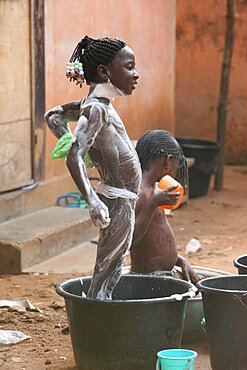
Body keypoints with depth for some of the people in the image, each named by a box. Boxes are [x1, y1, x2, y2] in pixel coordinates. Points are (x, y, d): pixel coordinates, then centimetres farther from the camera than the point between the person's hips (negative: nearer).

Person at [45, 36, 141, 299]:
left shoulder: (95, 105, 10)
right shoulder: (96, 109, -18)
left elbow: (52, 115, 25)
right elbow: (73, 158, -28)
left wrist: (71, 144, 16)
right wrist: (92, 200, -36)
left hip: (123, 202, 10)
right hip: (117, 203, -10)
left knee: (110, 277, 13)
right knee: (104, 277, -6)